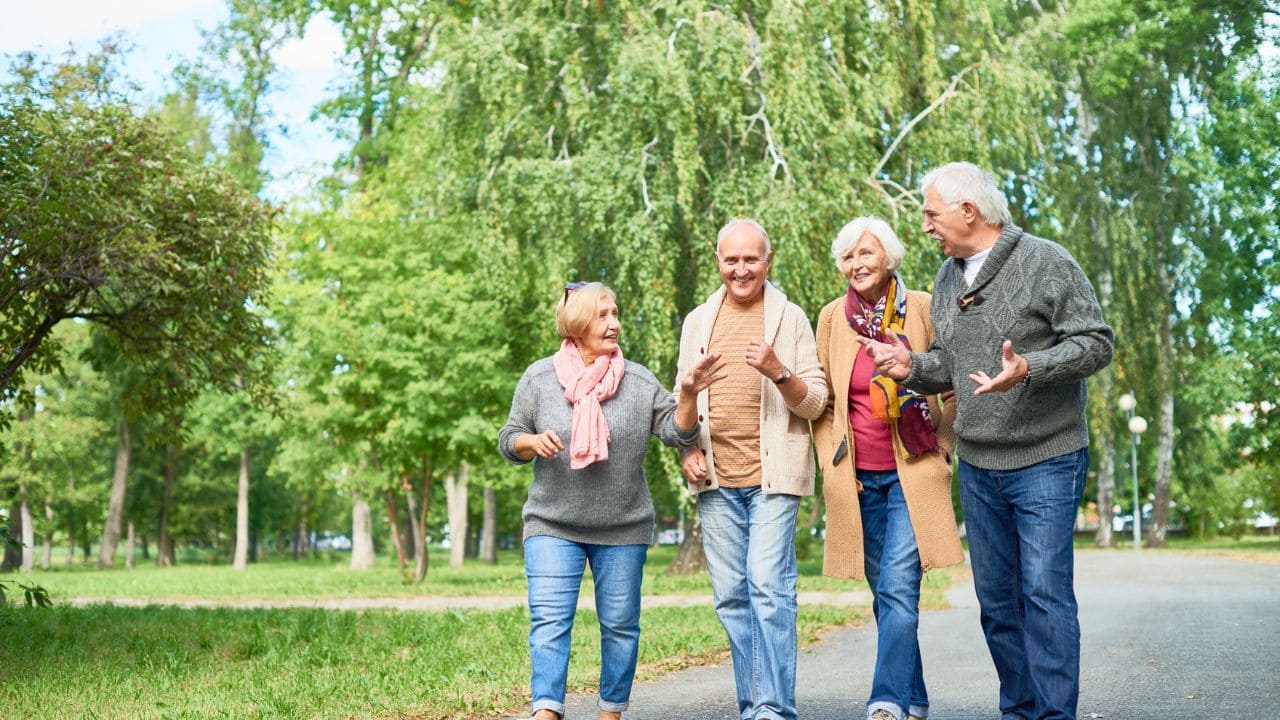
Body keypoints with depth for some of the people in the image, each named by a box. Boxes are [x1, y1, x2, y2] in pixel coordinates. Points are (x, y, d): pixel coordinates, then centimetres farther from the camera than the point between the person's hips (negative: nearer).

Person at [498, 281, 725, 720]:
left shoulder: (638, 380, 2)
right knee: (549, 621, -12)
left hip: (623, 528, 1)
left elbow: (676, 432, -1)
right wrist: (532, 442, -15)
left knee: (620, 625, 8)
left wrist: (688, 395, -19)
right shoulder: (539, 377, 2)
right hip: (552, 524, -1)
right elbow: (508, 440, 7)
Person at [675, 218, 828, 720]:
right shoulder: (698, 321, 13)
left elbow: (816, 402, 1)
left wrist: (778, 371, -17)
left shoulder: (790, 318, 3)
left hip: (772, 475, -4)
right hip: (716, 479, 4)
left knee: (769, 587, -13)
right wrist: (687, 451, 2)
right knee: (731, 596, 6)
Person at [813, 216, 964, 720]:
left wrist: (942, 447, 1)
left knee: (898, 588, -14)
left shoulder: (922, 309, -3)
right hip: (858, 479, 3)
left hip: (912, 472, -3)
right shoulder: (832, 317, 5)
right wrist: (832, 460, 5)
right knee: (885, 594, 9)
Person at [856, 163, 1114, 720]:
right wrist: (913, 367, -1)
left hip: (1045, 461, -6)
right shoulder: (947, 277, 12)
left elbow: (1096, 343, -11)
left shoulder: (1045, 262, -8)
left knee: (1045, 592, -8)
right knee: (996, 598, 11)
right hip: (977, 465, 7)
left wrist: (1029, 369, -25)